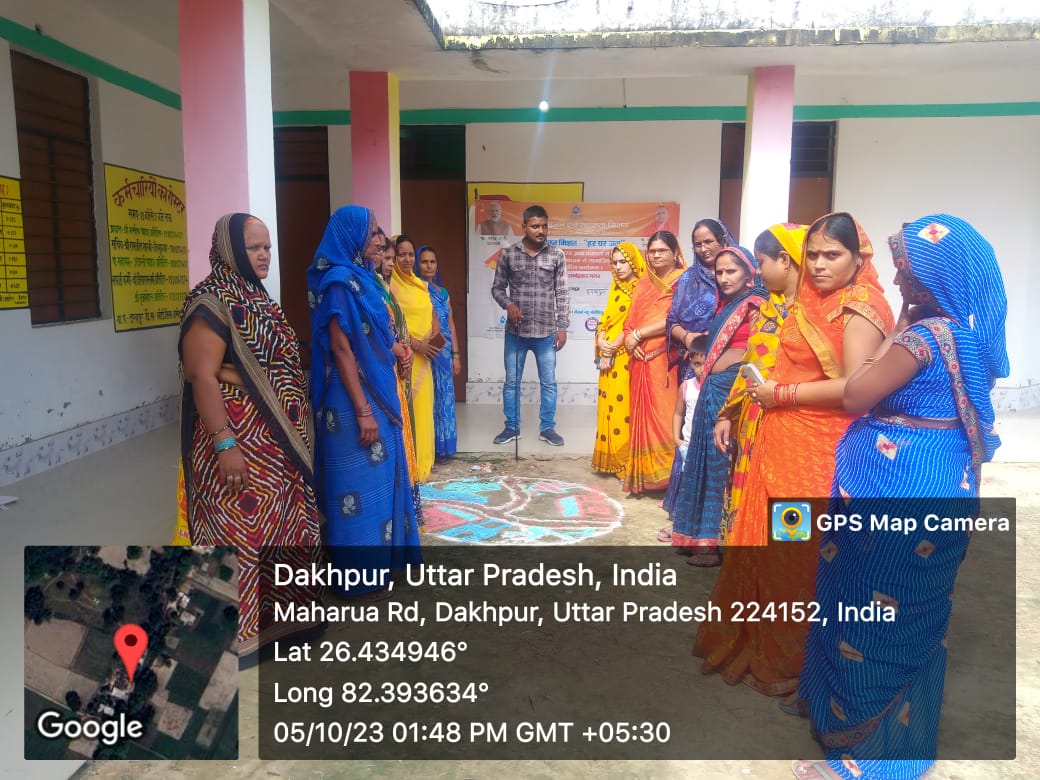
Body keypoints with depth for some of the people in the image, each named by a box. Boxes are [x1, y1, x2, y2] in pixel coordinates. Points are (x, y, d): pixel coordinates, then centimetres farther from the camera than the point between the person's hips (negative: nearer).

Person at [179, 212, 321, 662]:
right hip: (237, 436, -9)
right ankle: (233, 633, 14)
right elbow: (203, 377, -20)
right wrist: (224, 444, -25)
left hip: (276, 436, 9)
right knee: (239, 528, 0)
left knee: (274, 522, 17)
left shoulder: (257, 298, 13)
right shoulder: (212, 303, -14)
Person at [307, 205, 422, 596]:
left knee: (376, 477, 17)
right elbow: (341, 350, -21)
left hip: (376, 393, 10)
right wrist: (363, 410, -22)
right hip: (356, 399, -10)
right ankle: (360, 574, 13)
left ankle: (375, 556, 31)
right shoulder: (339, 283, -16)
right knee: (360, 481, 0)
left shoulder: (359, 278, 11)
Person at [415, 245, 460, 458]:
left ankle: (442, 446, 19)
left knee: (444, 397, 9)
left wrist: (456, 355, 10)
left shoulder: (443, 292, 15)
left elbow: (450, 326, 15)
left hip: (444, 353, 6)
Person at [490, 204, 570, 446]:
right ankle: (511, 427, 23)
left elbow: (562, 293, 1)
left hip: (546, 331, 0)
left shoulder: (556, 255, -1)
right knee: (511, 381, 9)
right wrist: (508, 304, -15)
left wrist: (562, 327, -3)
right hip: (516, 331, 0)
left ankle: (547, 428, 22)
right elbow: (497, 287, 5)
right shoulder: (508, 254, -2)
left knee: (549, 382, 8)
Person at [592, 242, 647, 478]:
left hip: (627, 356, -7)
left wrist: (614, 346, -14)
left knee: (624, 406, -6)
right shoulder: (616, 287, 16)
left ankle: (625, 461, 3)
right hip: (608, 355, 7)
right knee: (608, 406, 8)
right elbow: (605, 318, 12)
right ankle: (610, 457, 17)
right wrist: (601, 342, -5)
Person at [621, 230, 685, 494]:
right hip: (640, 359, 6)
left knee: (665, 415, -8)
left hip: (666, 359, -6)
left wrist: (639, 334, -9)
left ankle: (669, 475, -1)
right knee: (641, 415, 6)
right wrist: (630, 340, -6)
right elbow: (630, 321, 15)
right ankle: (643, 474, 13)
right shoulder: (642, 284, 19)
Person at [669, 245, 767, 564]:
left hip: (735, 390, -9)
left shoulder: (756, 306, -8)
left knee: (725, 462, -3)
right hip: (713, 388, 9)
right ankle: (704, 533, 24)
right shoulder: (726, 304, 17)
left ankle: (720, 539, 7)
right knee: (709, 459, 13)